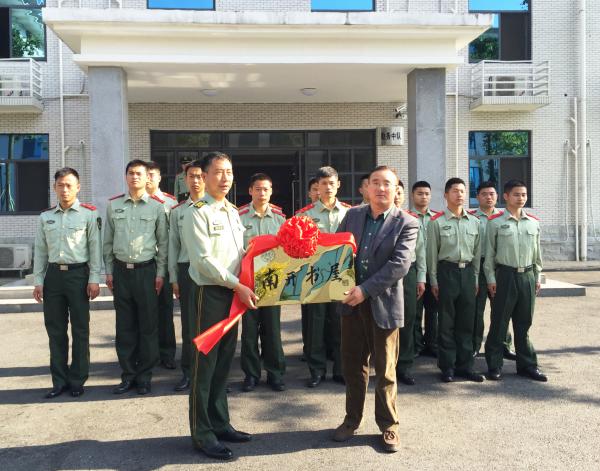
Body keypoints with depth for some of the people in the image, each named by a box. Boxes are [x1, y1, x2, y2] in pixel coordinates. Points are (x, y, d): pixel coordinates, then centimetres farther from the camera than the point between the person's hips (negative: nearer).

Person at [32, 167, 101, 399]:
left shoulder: (89, 214, -2)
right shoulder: (46, 216, 10)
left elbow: (95, 248, -3)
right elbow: (40, 250, 12)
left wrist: (94, 279, -8)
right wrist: (38, 281, 7)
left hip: (78, 274, -3)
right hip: (53, 274, 4)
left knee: (80, 329, 5)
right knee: (55, 329, 8)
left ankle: (77, 380, 17)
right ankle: (59, 381, 20)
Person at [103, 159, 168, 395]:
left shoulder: (157, 206, 0)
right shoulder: (113, 205, 7)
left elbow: (163, 242, 3)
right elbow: (108, 241, 11)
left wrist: (160, 273, -1)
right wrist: (109, 271, 7)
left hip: (146, 270, -2)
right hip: (121, 270, 2)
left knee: (148, 325, 3)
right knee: (124, 325, 8)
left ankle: (144, 375, 15)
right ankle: (128, 374, 19)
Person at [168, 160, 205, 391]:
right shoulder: (177, 211, 9)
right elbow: (173, 246, 10)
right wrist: (173, 278, 7)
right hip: (186, 269, 2)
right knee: (188, 322, 7)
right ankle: (188, 372, 18)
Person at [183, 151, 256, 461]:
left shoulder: (233, 211, 13)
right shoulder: (197, 212, -11)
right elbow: (204, 260, -18)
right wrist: (238, 286, -17)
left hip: (233, 292, 8)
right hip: (209, 293, -7)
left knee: (224, 362, 15)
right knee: (205, 363, 1)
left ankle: (219, 423, 28)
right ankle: (202, 434, 13)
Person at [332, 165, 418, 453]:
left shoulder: (406, 223, -6)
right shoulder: (352, 215, 7)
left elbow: (399, 265, -16)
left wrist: (365, 289, -22)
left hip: (384, 303, -4)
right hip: (351, 300, 4)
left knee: (385, 369, 8)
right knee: (352, 364, 14)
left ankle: (388, 425, 25)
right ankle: (352, 419, 31)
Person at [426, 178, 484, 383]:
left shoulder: (474, 222, 10)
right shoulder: (437, 221, -2)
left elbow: (477, 253, 13)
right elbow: (432, 253, -1)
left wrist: (476, 279, 9)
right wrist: (434, 281, -4)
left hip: (468, 272, 4)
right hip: (447, 271, -4)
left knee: (466, 322, 8)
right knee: (446, 322, 2)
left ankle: (465, 365, 19)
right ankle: (447, 367, 12)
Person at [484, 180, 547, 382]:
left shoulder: (534, 222, 9)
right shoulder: (495, 222, -3)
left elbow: (537, 251, 14)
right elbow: (489, 252, -2)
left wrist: (537, 277, 12)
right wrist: (491, 278, -5)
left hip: (527, 276, 4)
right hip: (505, 275, -4)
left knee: (524, 323, 11)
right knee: (499, 322, 1)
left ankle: (527, 365, 21)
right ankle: (494, 365, 11)